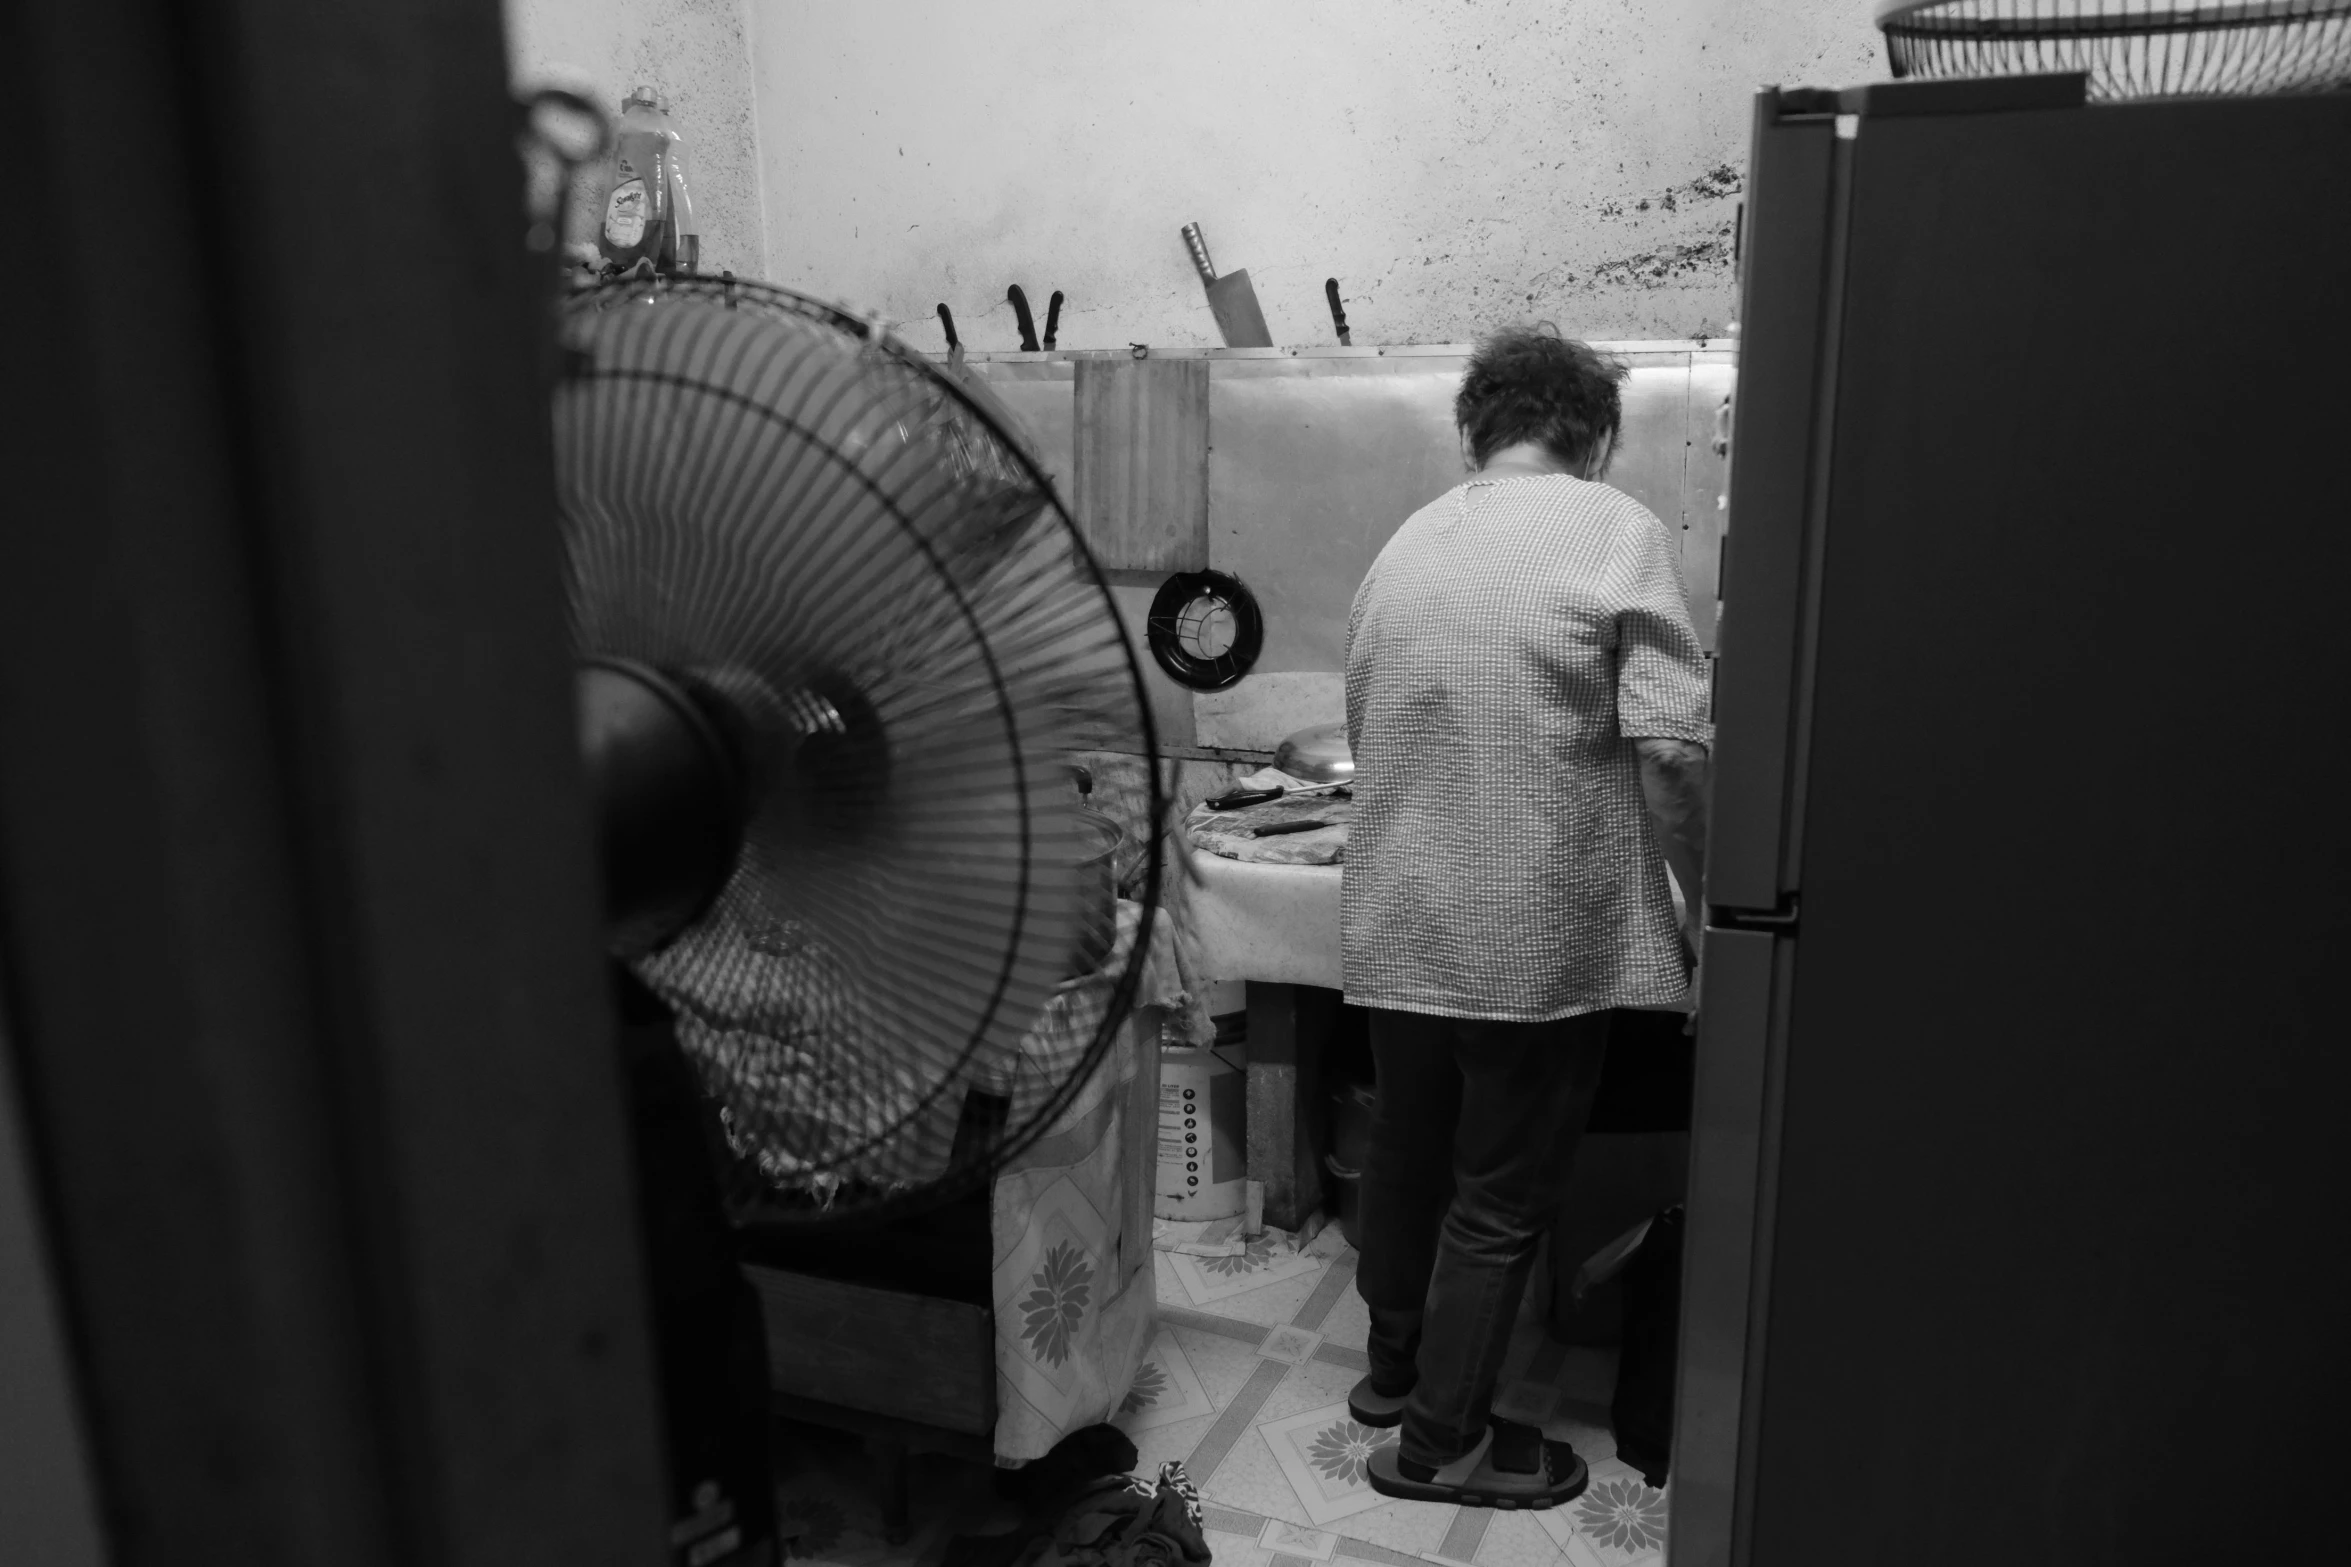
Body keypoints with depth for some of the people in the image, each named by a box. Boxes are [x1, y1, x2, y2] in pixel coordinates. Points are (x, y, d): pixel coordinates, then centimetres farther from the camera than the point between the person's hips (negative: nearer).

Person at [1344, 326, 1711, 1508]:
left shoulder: (1406, 544, 9)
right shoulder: (1615, 530, -8)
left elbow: (1366, 733, 12)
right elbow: (1671, 738, -15)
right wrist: (1706, 900, -3)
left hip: (1396, 923, 6)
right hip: (1536, 935, -5)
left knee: (1407, 1152, 21)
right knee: (1501, 1196, 9)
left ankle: (1395, 1365, 40)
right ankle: (1442, 1439, 23)